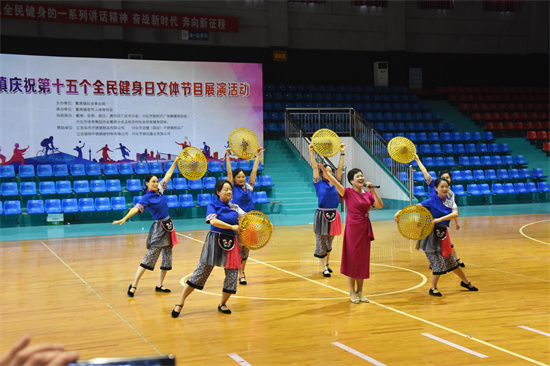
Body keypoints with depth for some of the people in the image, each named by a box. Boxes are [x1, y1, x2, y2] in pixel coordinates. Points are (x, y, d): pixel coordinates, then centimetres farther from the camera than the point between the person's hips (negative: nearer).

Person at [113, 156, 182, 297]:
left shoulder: (159, 190, 5)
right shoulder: (146, 198, -14)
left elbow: (167, 176, 17)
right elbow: (136, 208, -28)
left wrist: (175, 163, 19)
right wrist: (125, 218, -43)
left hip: (168, 226, 8)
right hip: (159, 228, -8)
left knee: (167, 257, 9)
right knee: (150, 257, -11)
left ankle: (159, 285, 15)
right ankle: (134, 285, -9)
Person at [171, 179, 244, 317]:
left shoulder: (234, 208, 12)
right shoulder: (212, 205, -1)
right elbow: (213, 221, -17)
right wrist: (232, 227, -17)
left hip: (230, 243, 5)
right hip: (215, 242, -5)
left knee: (232, 274, 0)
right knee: (201, 272, -6)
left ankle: (222, 304, 21)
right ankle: (180, 303, 1)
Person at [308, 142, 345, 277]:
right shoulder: (319, 183, -2)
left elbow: (340, 168, 8)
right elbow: (314, 167, -8)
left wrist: (342, 153, 7)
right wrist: (311, 152, -13)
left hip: (333, 215, 4)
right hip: (322, 214, -4)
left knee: (329, 242, 16)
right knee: (321, 242, 1)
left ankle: (326, 263, 31)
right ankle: (324, 268, 7)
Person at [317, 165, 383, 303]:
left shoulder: (368, 193, 7)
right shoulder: (348, 192, -7)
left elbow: (380, 205, -4)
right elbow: (334, 181, -20)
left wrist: (373, 190, -10)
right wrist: (323, 170, -32)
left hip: (365, 229, 5)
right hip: (353, 228, -5)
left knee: (363, 260, 9)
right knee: (352, 259, 1)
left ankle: (360, 291, 20)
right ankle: (352, 292, 11)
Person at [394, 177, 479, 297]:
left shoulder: (450, 203, 8)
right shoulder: (432, 200, -7)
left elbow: (455, 214, -12)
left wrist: (439, 219, -29)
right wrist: (399, 212, -30)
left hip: (442, 235, 5)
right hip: (430, 234, -5)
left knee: (451, 261, 18)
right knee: (439, 263, -8)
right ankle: (433, 288, 12)